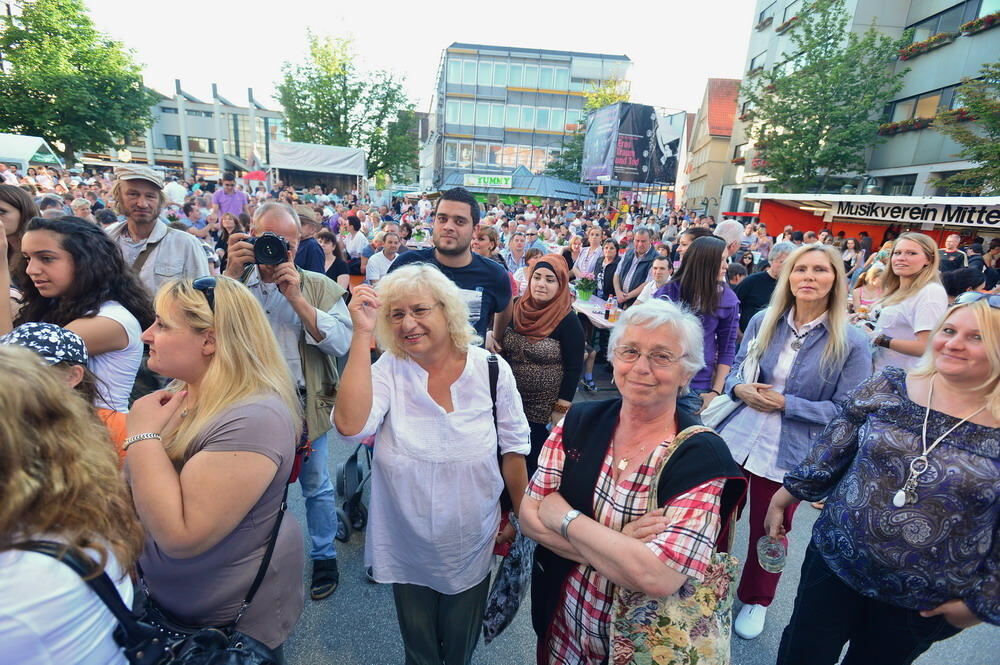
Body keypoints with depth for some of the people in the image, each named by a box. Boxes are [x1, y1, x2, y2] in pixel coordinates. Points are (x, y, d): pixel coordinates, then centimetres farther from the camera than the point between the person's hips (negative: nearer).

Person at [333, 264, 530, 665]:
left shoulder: (492, 370, -14)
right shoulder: (388, 370, -14)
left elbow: (513, 449, -4)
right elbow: (351, 425, -33)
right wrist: (363, 334, -33)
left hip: (471, 544, 0)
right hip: (407, 545, 1)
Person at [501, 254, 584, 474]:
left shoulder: (568, 321, -14)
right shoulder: (516, 308, -1)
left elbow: (574, 367, -12)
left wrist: (562, 409, -13)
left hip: (543, 408, -4)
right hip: (509, 400, 4)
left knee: (533, 462, 11)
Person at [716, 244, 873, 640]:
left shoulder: (851, 343, -11)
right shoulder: (763, 322, -1)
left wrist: (785, 403, -19)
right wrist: (739, 388, -15)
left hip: (788, 454, -3)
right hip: (736, 438, 3)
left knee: (768, 533, 17)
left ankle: (756, 600, 44)